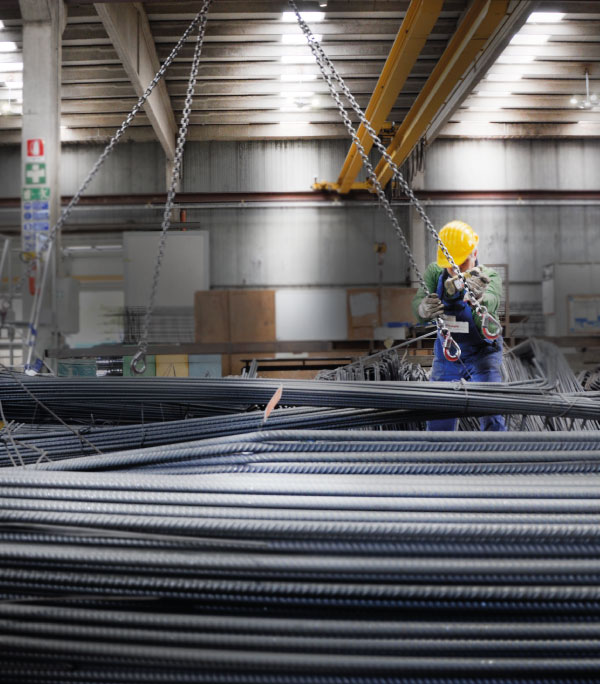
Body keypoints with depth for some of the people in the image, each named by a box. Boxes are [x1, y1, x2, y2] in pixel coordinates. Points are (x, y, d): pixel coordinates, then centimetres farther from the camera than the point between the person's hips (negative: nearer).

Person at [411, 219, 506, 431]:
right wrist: (425, 309, -52)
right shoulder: (435, 272, -12)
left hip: (482, 353, -3)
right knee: (438, 418, 7)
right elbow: (418, 303, -27)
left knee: (491, 418, -15)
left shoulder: (489, 278, -22)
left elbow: (488, 308, -43)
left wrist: (477, 297, -67)